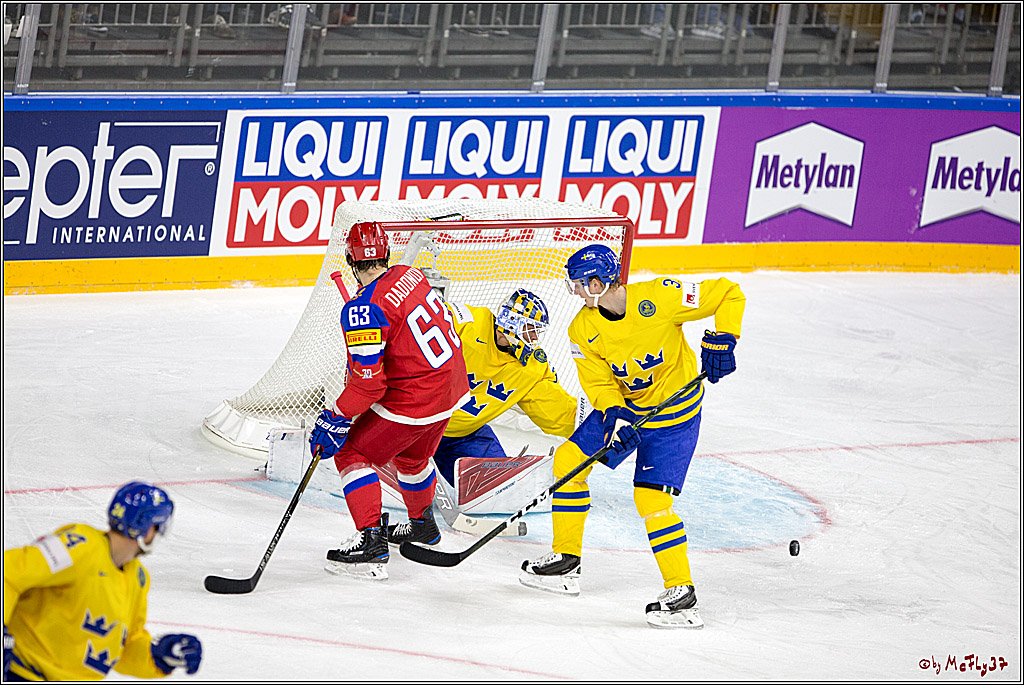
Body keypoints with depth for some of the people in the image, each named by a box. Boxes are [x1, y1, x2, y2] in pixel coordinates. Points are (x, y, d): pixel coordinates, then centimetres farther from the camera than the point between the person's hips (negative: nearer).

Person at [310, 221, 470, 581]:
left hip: (413, 403, -8)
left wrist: (336, 420, -14)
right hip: (452, 387, 8)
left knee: (352, 454, 2)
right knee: (412, 457, 31)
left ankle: (371, 540, -8)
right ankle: (422, 524, 52)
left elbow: (368, 382, -25)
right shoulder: (411, 275, 0)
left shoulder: (364, 309, -24)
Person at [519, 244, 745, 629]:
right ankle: (565, 561, 16)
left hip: (674, 412, -6)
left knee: (650, 498, -16)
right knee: (570, 459, 2)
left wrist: (721, 341, -25)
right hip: (623, 405, 6)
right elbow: (598, 382, -8)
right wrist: (616, 417, -27)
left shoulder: (658, 298, -26)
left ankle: (681, 593, -8)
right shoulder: (583, 330, -11)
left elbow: (728, 294, -17)